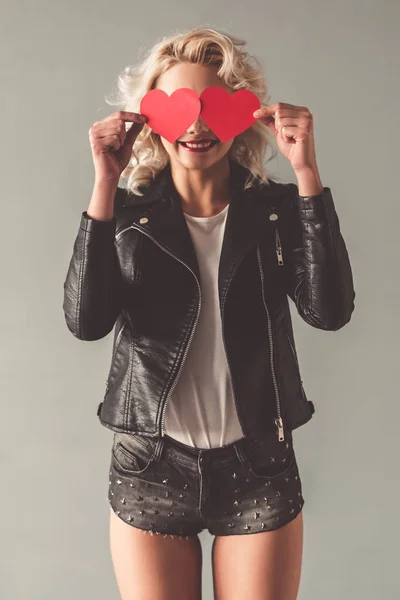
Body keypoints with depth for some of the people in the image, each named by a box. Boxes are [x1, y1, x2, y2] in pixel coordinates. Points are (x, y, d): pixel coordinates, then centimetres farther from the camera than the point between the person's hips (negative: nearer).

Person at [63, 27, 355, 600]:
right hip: (150, 467, 0)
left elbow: (329, 310, -16)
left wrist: (307, 173, -20)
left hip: (259, 469, 1)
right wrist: (105, 184, -20)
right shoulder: (128, 213, -2)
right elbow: (87, 321, -15)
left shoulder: (279, 208, -2)